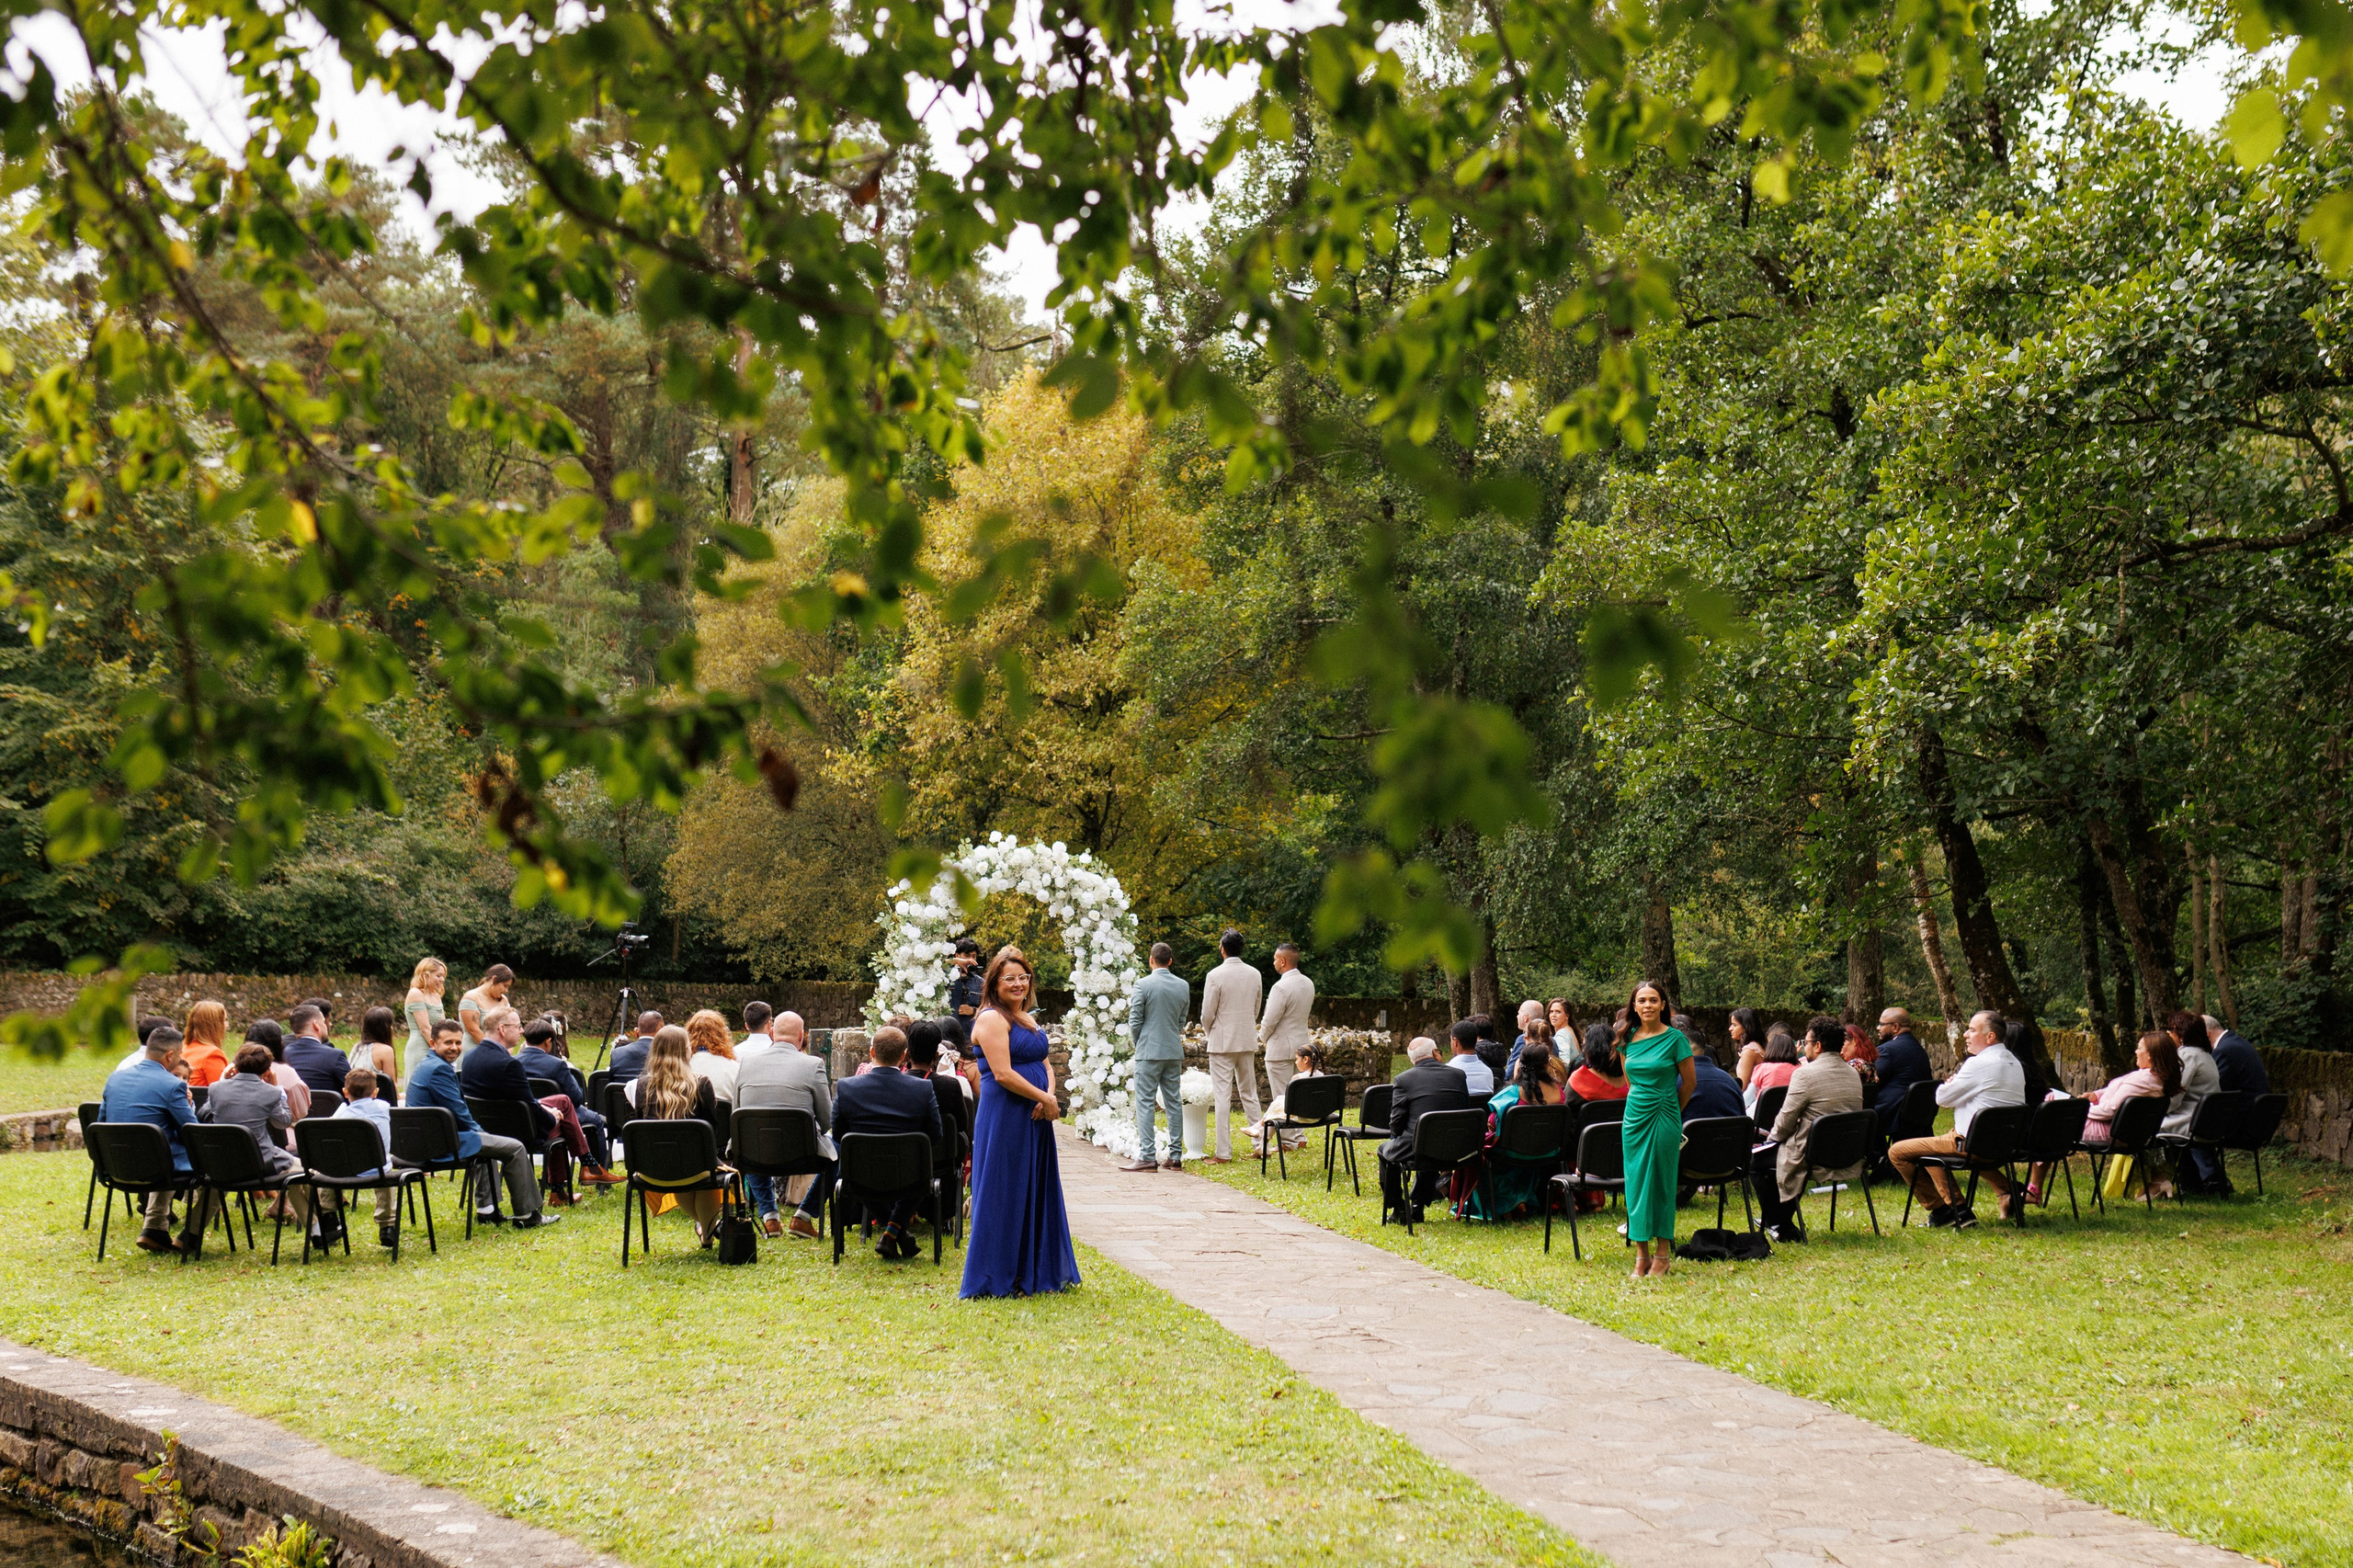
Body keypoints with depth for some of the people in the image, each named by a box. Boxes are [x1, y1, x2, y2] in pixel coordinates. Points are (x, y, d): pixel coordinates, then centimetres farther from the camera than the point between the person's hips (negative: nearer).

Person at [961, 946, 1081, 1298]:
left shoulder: (1028, 1020, 17)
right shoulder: (992, 1018, -11)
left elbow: (1045, 1065, 15)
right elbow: (1003, 1074, -18)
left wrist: (1049, 1096, -6)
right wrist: (1045, 1098, -12)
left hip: (1033, 1117, 9)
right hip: (1003, 1119, -9)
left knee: (1036, 1192, 13)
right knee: (1004, 1194, -2)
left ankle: (1033, 1273, 22)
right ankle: (999, 1278, 5)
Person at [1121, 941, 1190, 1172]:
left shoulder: (1144, 985, -11)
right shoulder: (1183, 986, 5)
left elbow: (1135, 1021, -8)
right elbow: (1182, 1021, 12)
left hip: (1149, 1051, -5)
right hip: (1175, 1053, 5)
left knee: (1145, 1103, -3)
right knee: (1174, 1103, 9)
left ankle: (1147, 1157, -9)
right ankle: (1175, 1156, 10)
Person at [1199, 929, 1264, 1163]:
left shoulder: (1216, 975, -13)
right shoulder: (1254, 974, 3)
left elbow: (1207, 1014, -10)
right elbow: (1256, 1009, 12)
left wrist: (1208, 1034, 8)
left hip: (1222, 1041, -5)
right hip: (1247, 1041, 5)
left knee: (1222, 1096, -3)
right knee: (1250, 1093, 15)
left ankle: (1223, 1152, -4)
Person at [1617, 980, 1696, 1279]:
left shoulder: (1675, 1038, -8)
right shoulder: (1628, 1039, 5)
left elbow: (1690, 1081, 0)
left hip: (1664, 1117, -5)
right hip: (1634, 1115, 5)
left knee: (1661, 1181, -1)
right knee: (1635, 1180, 3)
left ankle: (1663, 1253, 5)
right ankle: (1641, 1252, 8)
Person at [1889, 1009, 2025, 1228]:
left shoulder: (1979, 1064, -19)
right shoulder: (2014, 1063, 9)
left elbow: (1942, 1098, -12)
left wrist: (1948, 1084, 10)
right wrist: (1955, 1086, 7)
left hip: (1973, 1144, -9)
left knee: (1897, 1153, -1)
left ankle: (1943, 1209, 1)